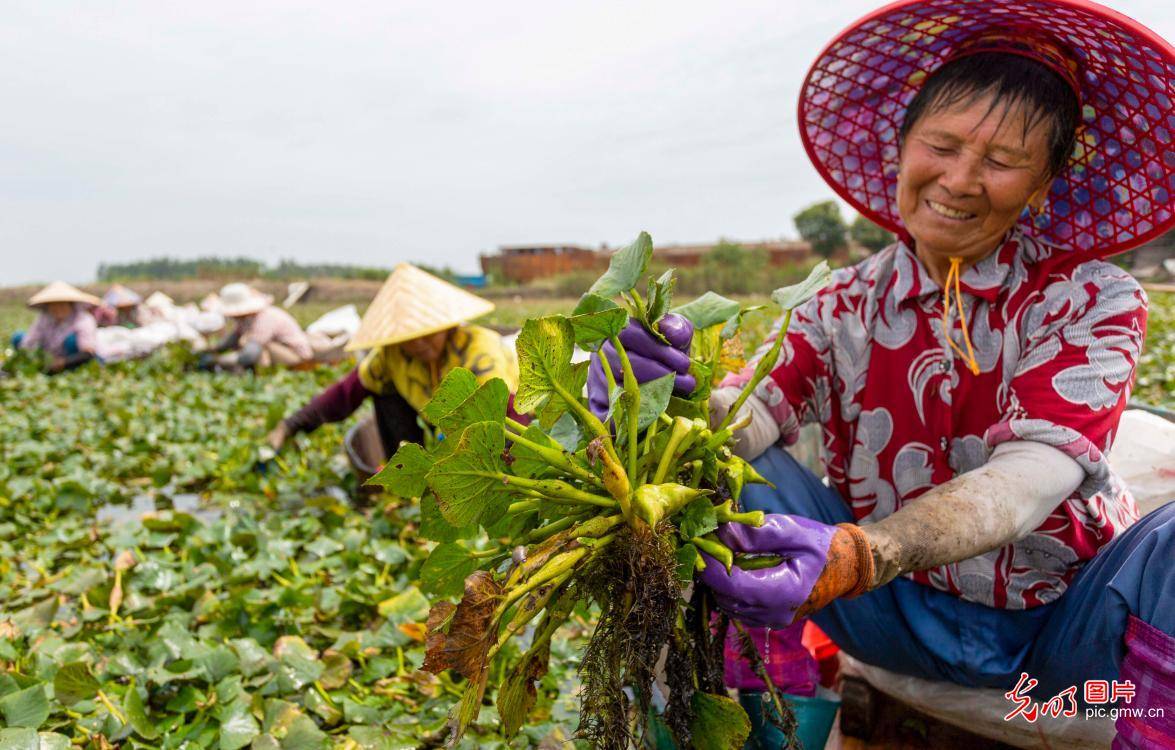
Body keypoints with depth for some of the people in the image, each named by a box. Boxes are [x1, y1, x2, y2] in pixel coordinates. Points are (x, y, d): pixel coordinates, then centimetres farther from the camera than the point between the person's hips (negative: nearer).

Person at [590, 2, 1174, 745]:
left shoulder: (1094, 301, -9)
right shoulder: (844, 307, -3)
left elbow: (1037, 471, -26)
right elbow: (757, 412, -19)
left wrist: (856, 556, -44)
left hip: (1070, 617, -1)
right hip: (912, 617, 2)